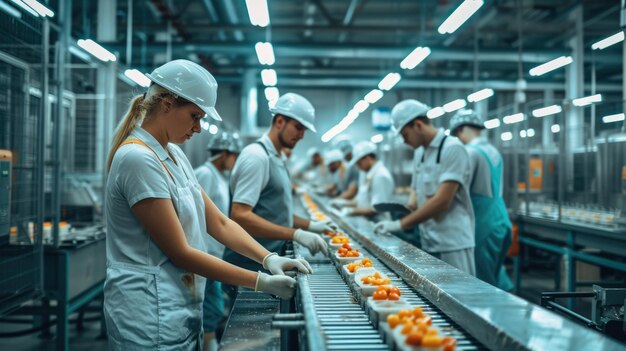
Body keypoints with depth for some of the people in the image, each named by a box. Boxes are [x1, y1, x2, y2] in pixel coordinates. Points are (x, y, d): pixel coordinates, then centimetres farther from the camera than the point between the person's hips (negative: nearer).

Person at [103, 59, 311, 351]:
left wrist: (269, 259, -8)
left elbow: (219, 223, 6)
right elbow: (180, 252, -20)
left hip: (180, 310, 9)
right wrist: (261, 282, -17)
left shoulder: (174, 154, 9)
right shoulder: (138, 159, -19)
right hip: (151, 316, -8)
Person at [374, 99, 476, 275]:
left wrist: (400, 224, -16)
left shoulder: (452, 148, -11)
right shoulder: (420, 154, 13)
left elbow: (442, 201, -19)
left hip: (453, 243, -7)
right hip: (428, 243, 7)